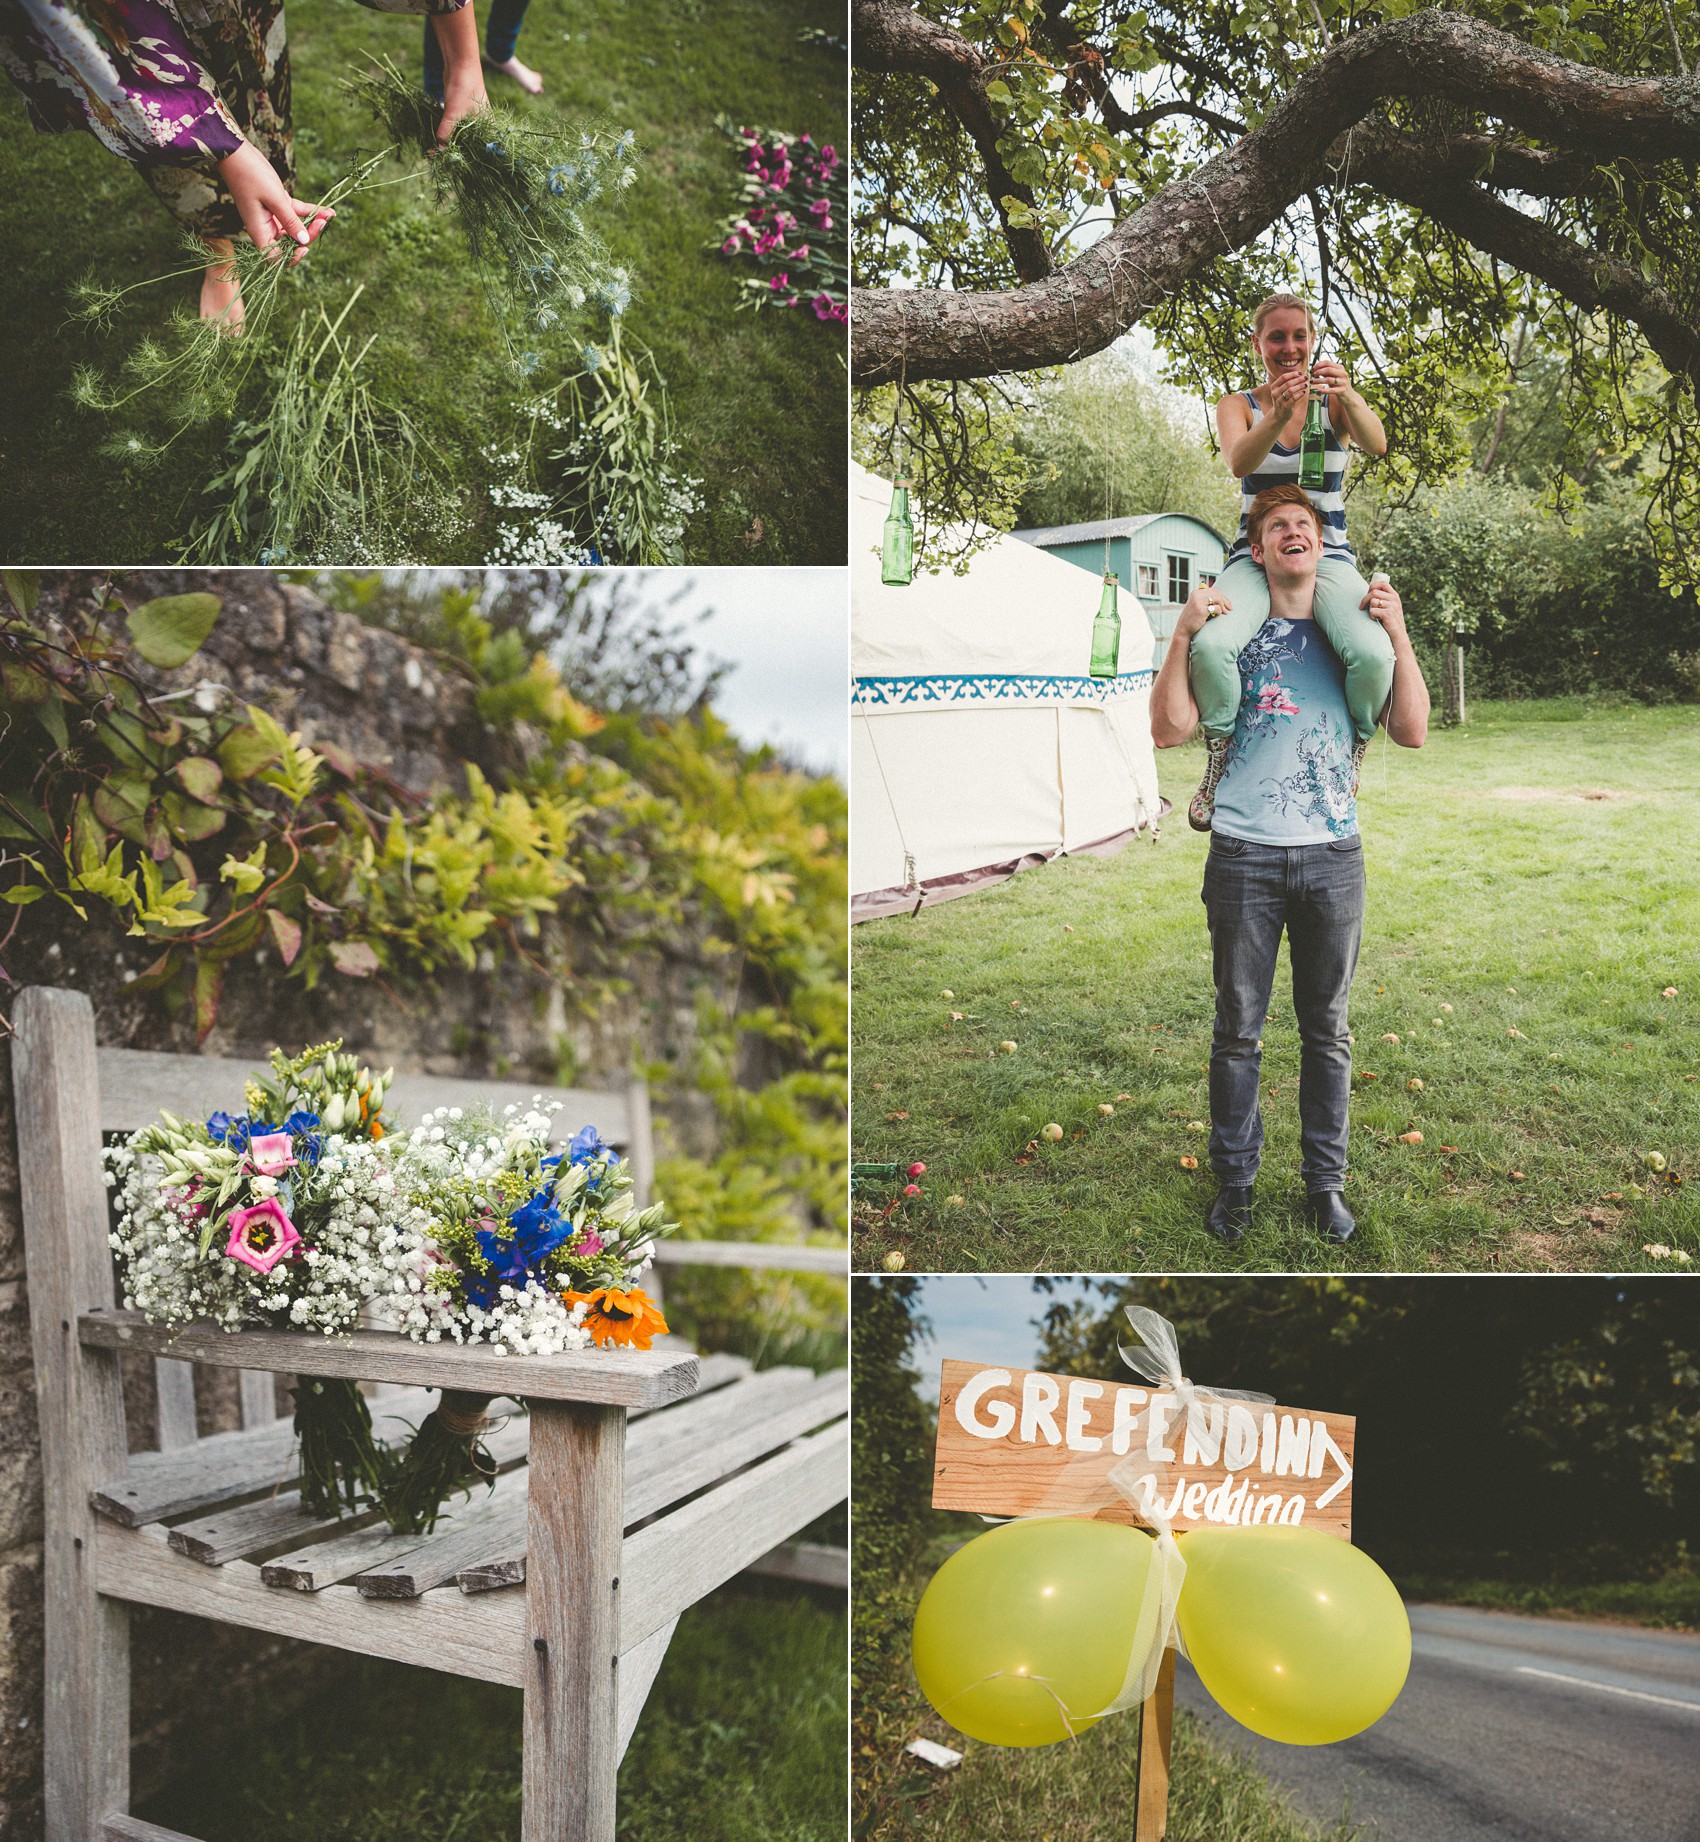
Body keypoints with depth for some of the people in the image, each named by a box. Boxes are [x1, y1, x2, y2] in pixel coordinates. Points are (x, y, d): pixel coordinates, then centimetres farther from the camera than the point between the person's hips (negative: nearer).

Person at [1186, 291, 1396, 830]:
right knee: (1211, 644, -35)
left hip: (1328, 557, 1)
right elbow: (1238, 462, -18)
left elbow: (1377, 444, -15)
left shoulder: (1334, 401, 7)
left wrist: (1348, 397, -36)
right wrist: (1277, 417, -38)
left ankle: (1350, 761, -2)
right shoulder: (1238, 405, 6)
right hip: (1255, 557, 0)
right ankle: (1220, 758, -10)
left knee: (1374, 654, -31)